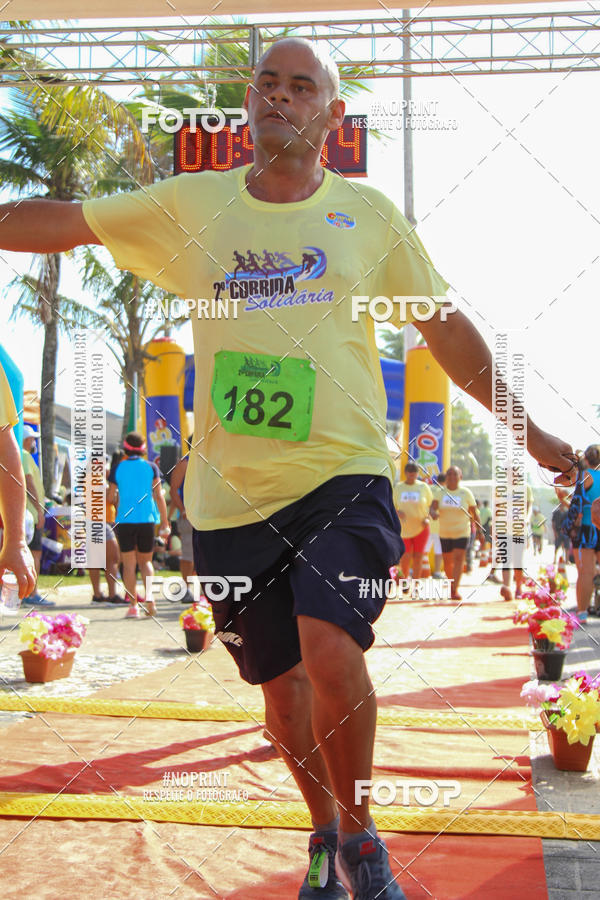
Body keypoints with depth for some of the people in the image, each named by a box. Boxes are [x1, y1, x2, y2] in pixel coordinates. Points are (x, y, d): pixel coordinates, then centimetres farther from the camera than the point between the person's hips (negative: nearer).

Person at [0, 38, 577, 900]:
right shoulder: (189, 204, 6)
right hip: (230, 494, 2)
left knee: (331, 652, -23)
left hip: (345, 476, -2)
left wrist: (528, 428, 12)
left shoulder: (369, 213, 4)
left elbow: (447, 329, 11)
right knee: (282, 679, 11)